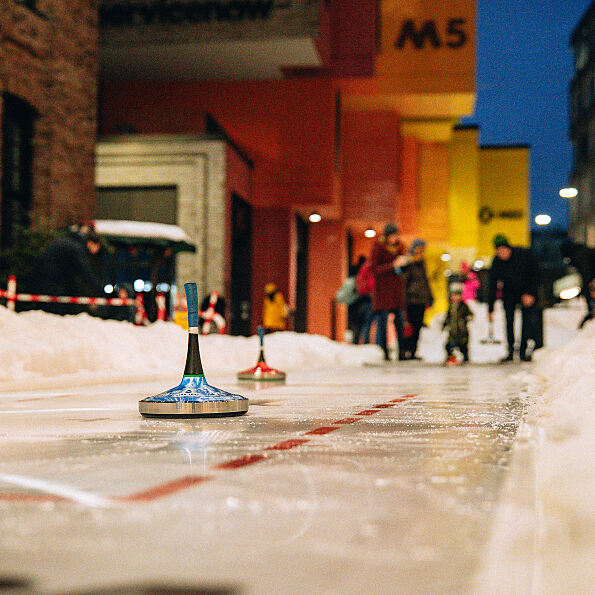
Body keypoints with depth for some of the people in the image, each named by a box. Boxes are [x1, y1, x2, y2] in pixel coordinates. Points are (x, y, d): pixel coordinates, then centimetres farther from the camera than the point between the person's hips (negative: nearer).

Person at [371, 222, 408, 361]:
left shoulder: (400, 246, 10)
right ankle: (382, 353, -2)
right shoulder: (378, 247, -6)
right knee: (383, 321, -6)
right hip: (383, 288, -5)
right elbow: (375, 269, -11)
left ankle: (402, 352, 2)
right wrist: (393, 265, -19)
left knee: (400, 321, 1)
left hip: (397, 288, 5)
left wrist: (404, 262, -4)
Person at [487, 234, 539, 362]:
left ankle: (523, 351, -2)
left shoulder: (524, 254, -23)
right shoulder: (497, 262, -16)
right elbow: (492, 286, -12)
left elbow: (534, 275, -12)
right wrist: (490, 309, -14)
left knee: (528, 321, -10)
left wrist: (530, 294, -17)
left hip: (527, 292, -2)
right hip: (509, 295, 2)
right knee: (509, 321, -5)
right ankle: (510, 351, 5)